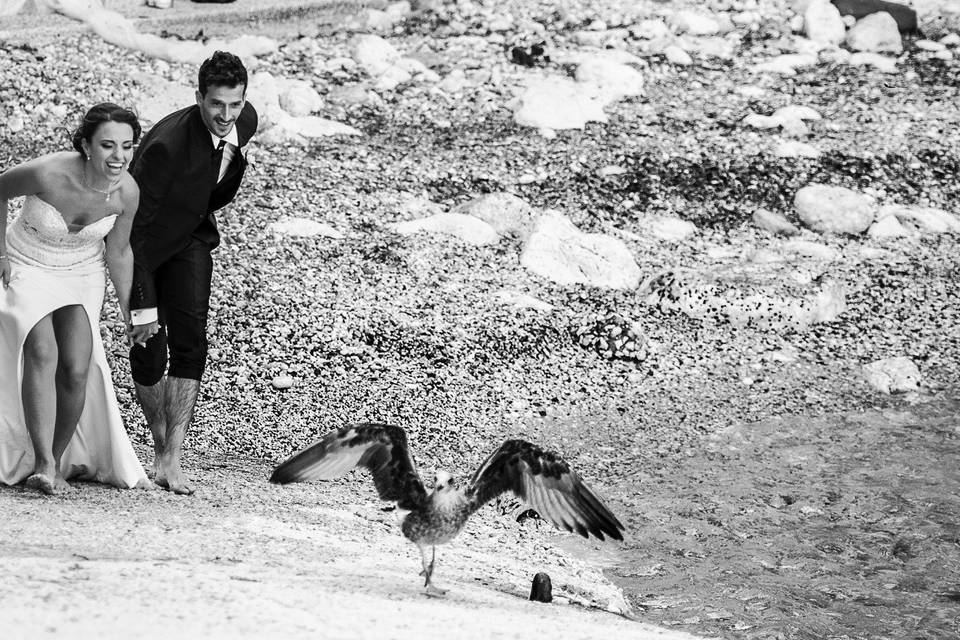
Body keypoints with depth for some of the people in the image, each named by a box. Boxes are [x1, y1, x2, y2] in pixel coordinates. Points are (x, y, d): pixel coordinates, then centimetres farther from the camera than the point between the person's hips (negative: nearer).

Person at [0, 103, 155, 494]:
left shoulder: (127, 193, -21)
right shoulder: (48, 174, -33)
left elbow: (118, 252, -2)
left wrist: (129, 310, 7)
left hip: (83, 275, 3)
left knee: (77, 371, -10)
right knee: (42, 354, -24)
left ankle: (59, 461, 9)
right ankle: (44, 465, -25)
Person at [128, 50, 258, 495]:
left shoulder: (246, 121, -15)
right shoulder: (167, 145, -35)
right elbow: (131, 225, -31)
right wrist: (142, 303, -32)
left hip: (191, 237, 4)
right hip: (143, 244, -4)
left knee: (190, 343, -10)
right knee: (149, 353, -5)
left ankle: (172, 460, -9)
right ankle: (160, 446, 18)